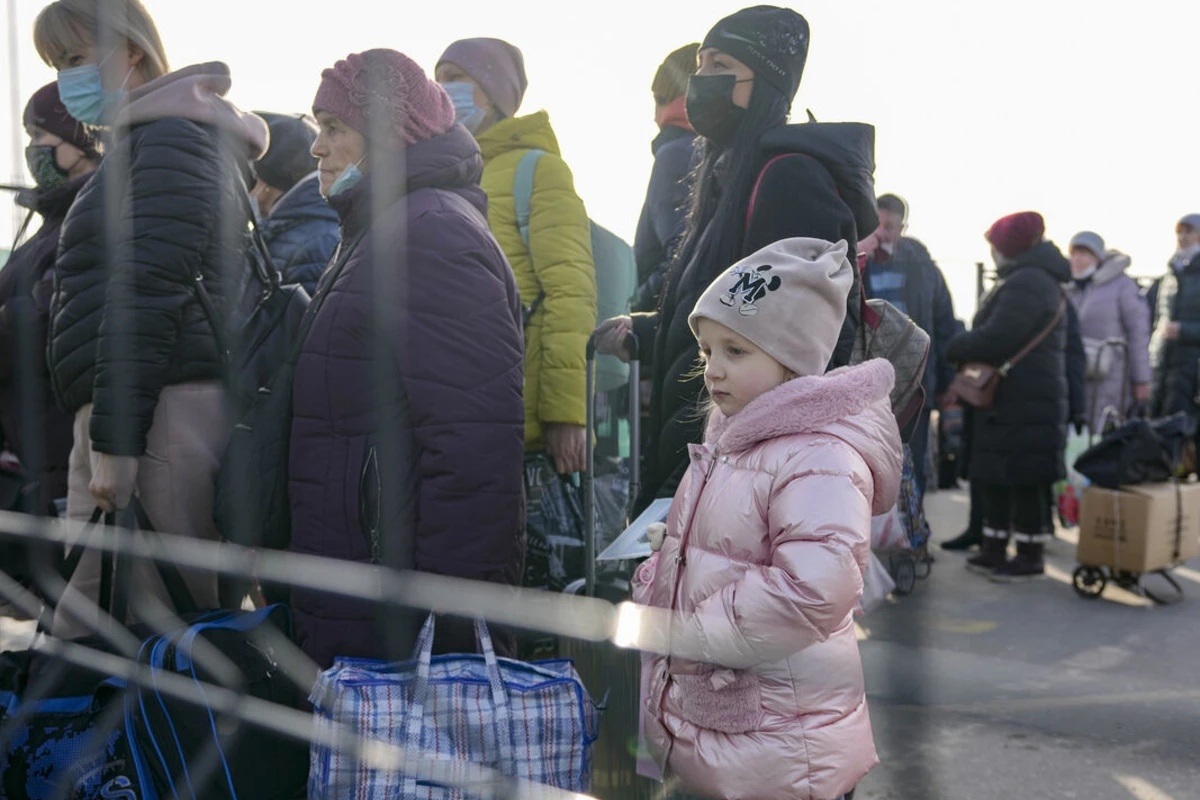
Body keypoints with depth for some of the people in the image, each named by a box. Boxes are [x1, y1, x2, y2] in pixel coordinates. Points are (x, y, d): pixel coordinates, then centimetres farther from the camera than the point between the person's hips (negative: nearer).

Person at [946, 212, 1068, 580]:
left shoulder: (1026, 283, -15)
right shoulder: (1034, 279, 20)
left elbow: (995, 338, -22)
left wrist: (951, 349, -9)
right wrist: (964, 349, 6)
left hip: (1023, 402, -11)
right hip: (1010, 400, 11)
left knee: (1023, 478, -4)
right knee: (995, 476, 13)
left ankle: (1030, 556, 3)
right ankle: (994, 550, 20)